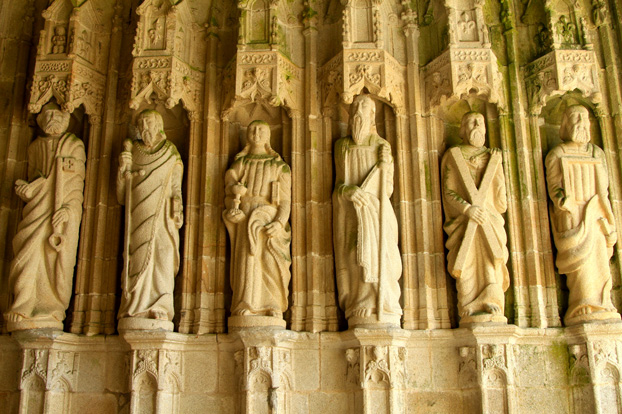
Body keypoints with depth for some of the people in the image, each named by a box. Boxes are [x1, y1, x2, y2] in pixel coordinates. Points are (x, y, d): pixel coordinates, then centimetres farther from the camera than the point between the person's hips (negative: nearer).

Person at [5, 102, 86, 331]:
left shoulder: (74, 145, 11)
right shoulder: (35, 147, 19)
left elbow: (77, 182, 3)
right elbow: (32, 181, 22)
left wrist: (68, 208, -9)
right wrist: (27, 189, -1)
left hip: (64, 211, -2)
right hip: (37, 210, 3)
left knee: (58, 258, -11)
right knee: (30, 254, -11)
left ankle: (51, 313, -10)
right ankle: (25, 310, -9)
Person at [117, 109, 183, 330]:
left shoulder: (170, 153, 14)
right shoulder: (132, 151, 18)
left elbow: (176, 187, 9)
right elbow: (121, 195, 13)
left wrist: (177, 209, -7)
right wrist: (123, 168, -3)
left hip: (160, 216, -2)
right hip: (137, 217, 2)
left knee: (160, 259, -13)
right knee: (136, 260, -8)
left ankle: (159, 312, -17)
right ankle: (135, 311, -11)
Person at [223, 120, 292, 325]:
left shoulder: (279, 165, 15)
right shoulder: (239, 163, 22)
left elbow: (285, 200, 6)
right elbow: (229, 194, 16)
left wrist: (280, 222, -12)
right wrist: (232, 207, -8)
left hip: (270, 220, -1)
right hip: (244, 220, 1)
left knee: (269, 261, -18)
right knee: (247, 262, -14)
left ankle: (273, 310, -21)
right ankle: (247, 309, -18)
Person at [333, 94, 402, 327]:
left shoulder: (383, 146, 9)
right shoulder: (342, 146, 13)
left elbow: (388, 190, 7)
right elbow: (339, 184, 9)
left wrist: (384, 165, -10)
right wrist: (348, 191, -12)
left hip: (376, 212, -1)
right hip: (349, 215, 1)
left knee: (378, 260, -11)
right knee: (355, 263, -7)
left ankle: (383, 316, -9)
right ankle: (360, 317, -7)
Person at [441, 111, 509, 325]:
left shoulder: (493, 157, 21)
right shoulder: (452, 156, 13)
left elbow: (501, 199, 18)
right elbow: (448, 192, 1)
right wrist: (467, 209, -14)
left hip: (490, 223, 2)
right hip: (464, 224, -2)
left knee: (490, 265, -13)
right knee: (468, 265, -15)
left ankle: (492, 312, -15)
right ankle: (472, 314, -17)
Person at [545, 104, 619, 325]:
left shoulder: (597, 153, 19)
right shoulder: (556, 155, 9)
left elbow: (603, 188, 17)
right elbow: (554, 187, -1)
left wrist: (605, 217, 8)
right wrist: (563, 200, -22)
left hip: (595, 215, 4)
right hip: (571, 216, -4)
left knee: (599, 257, -2)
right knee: (580, 257, -14)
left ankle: (601, 309, 1)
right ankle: (584, 308, -15)